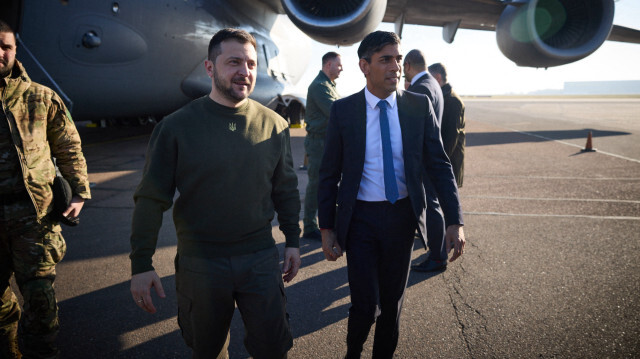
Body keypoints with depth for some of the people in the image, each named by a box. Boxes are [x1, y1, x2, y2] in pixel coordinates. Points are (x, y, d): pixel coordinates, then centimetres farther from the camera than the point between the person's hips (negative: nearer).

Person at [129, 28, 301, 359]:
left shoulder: (274, 125, -1)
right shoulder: (176, 127, -8)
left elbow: (286, 190, 8)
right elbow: (151, 199, -6)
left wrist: (292, 241, 9)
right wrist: (140, 264, -7)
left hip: (260, 259, 1)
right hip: (199, 263, -1)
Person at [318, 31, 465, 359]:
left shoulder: (420, 106, -3)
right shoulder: (343, 111, -6)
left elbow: (439, 165, -1)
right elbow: (329, 174, -1)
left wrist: (455, 221, -9)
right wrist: (326, 228, -3)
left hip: (403, 215, 2)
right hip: (360, 217, -2)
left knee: (393, 300, 16)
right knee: (366, 305, 0)